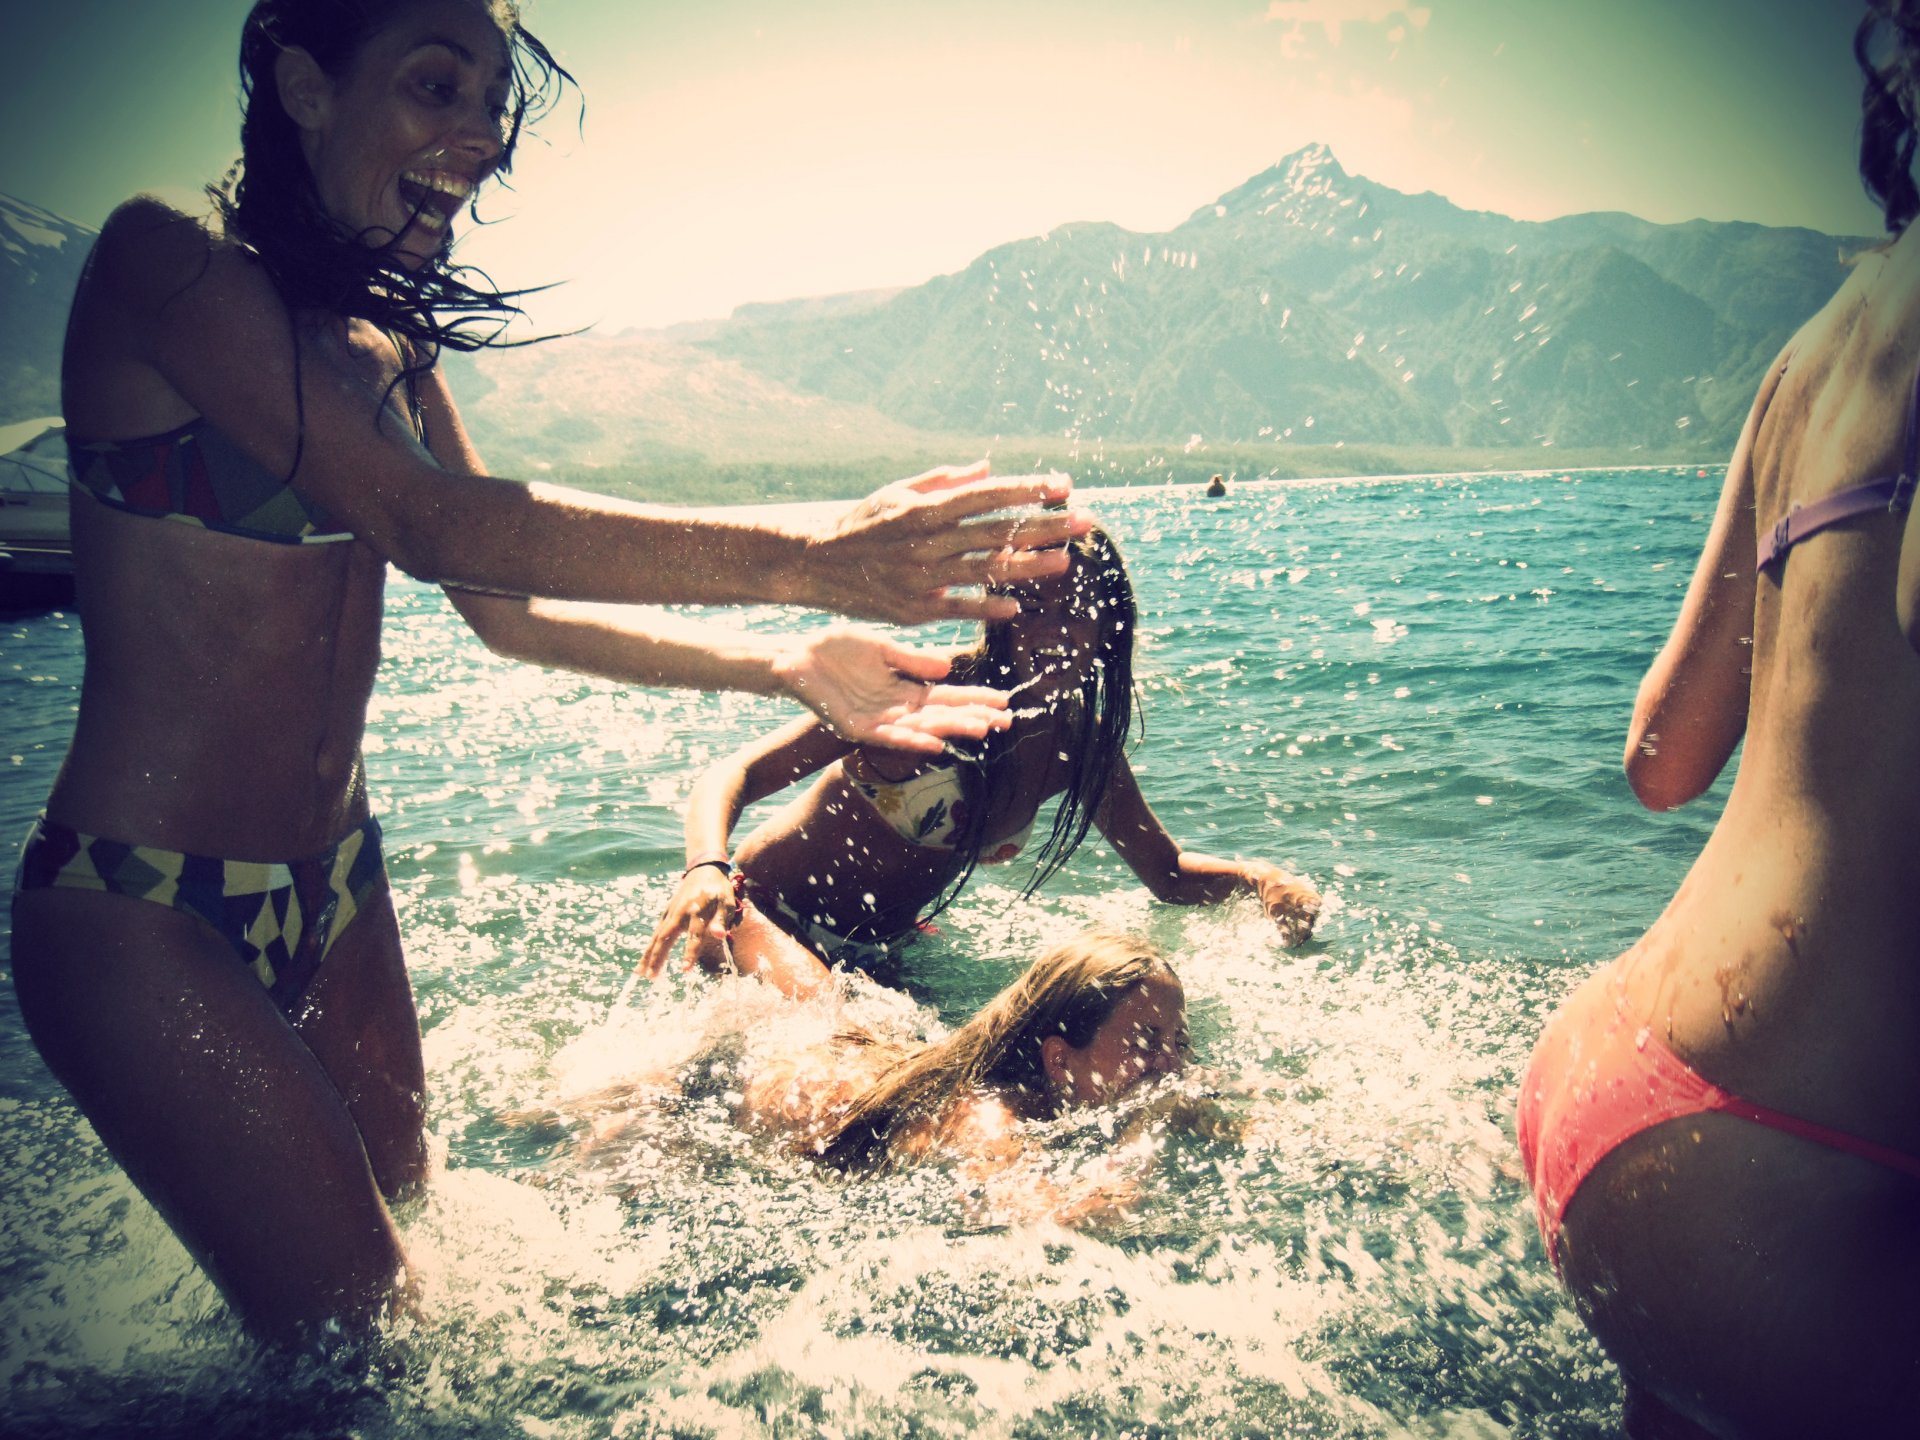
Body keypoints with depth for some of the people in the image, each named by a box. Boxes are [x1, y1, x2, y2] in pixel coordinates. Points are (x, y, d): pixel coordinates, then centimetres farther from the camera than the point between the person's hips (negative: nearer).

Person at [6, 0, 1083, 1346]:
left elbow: (512, 610, 4)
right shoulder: (163, 262, -16)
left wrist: (788, 666, -8)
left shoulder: (389, 351, 8)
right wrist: (811, 557, -34)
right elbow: (432, 525, -28)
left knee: (406, 1227, 19)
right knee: (365, 1329, 0)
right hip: (143, 914, -7)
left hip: (335, 892, 7)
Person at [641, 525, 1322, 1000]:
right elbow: (736, 774, -26)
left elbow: (1167, 870, 10)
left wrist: (1259, 877, -12)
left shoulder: (1084, 746, -4)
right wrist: (707, 869, -48)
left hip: (877, 955, 7)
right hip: (767, 919, -7)